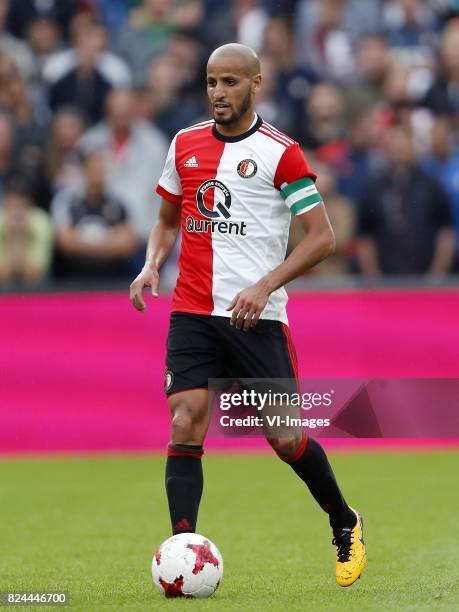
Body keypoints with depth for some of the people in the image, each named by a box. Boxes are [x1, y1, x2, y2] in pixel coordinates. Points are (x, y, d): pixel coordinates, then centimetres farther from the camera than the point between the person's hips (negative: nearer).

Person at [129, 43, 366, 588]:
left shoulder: (280, 153, -5)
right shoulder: (185, 145, 10)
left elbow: (321, 237, -7)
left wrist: (265, 286, -17)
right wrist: (151, 265, 2)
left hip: (256, 318, -3)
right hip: (191, 314, 3)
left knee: (286, 439, 0)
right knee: (184, 426, -13)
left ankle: (345, 525, 26)